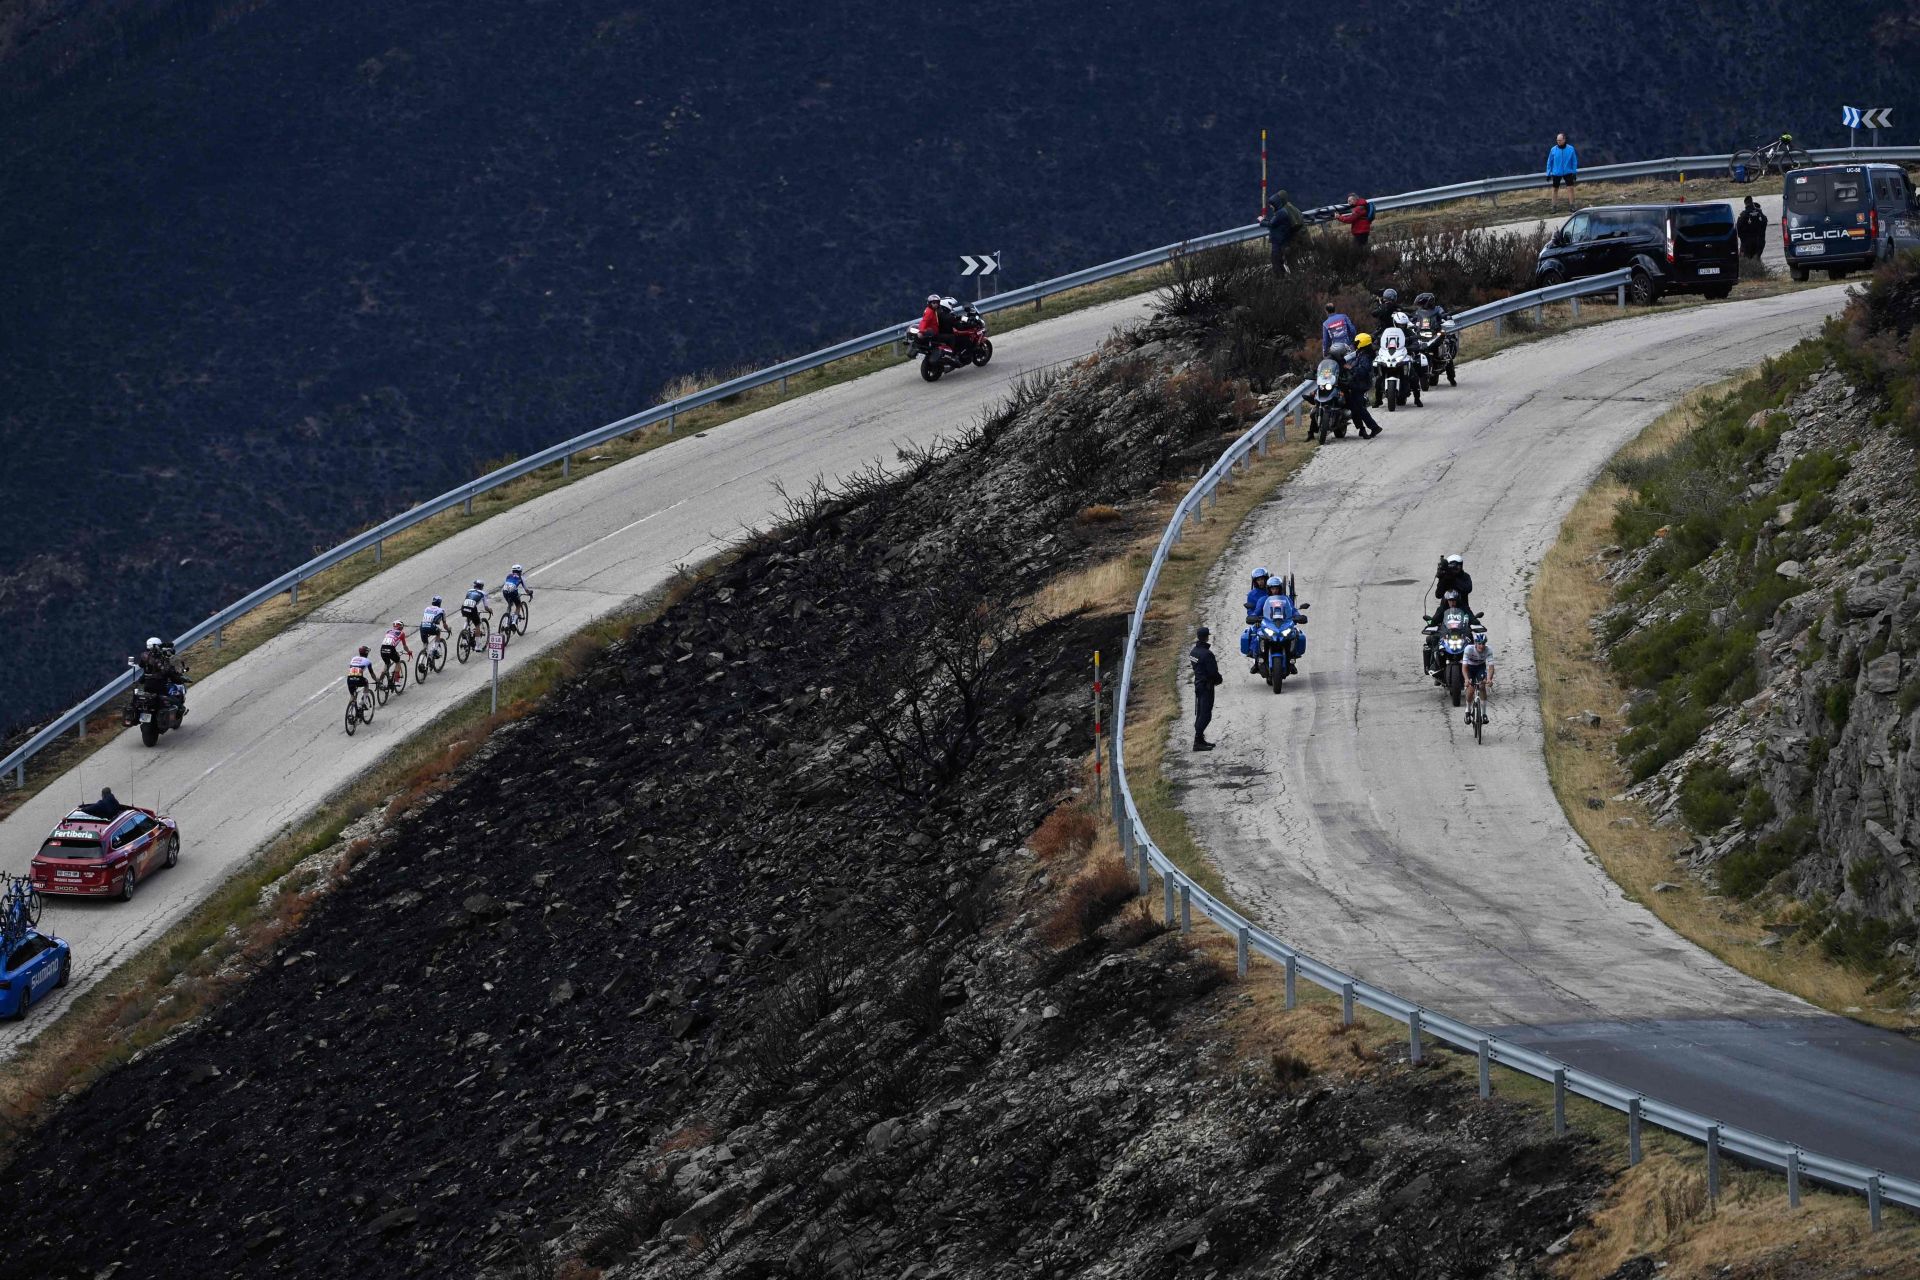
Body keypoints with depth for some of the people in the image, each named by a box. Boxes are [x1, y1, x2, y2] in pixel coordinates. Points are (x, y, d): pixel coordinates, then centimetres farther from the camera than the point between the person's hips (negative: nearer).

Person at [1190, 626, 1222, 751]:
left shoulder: (1194, 651, 5)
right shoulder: (1207, 654, -22)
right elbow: (1213, 672, -22)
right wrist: (1220, 679, 0)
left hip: (1198, 683, 9)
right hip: (1206, 686, -9)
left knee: (1200, 713, 18)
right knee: (1205, 715, -6)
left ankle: (1200, 740, 26)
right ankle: (1198, 742, -9)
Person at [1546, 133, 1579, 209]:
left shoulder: (1571, 149, -7)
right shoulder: (1553, 150, -7)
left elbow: (1574, 161, 2)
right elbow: (1549, 162, 2)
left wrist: (1574, 172, 0)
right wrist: (1548, 173, 2)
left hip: (1568, 172, -1)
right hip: (1556, 173, 1)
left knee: (1570, 188, -8)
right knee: (1555, 189, 8)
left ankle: (1571, 205, 1)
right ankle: (1555, 206, 19)